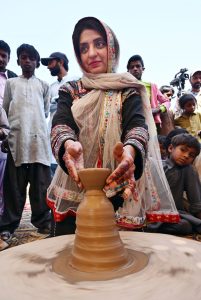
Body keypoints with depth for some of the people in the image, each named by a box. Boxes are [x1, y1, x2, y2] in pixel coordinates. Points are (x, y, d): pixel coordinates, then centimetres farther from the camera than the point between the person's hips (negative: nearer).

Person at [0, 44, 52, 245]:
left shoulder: (43, 85, 17)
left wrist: (35, 125, 8)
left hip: (39, 139, 1)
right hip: (16, 139, 0)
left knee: (41, 183, 0)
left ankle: (42, 221, 9)